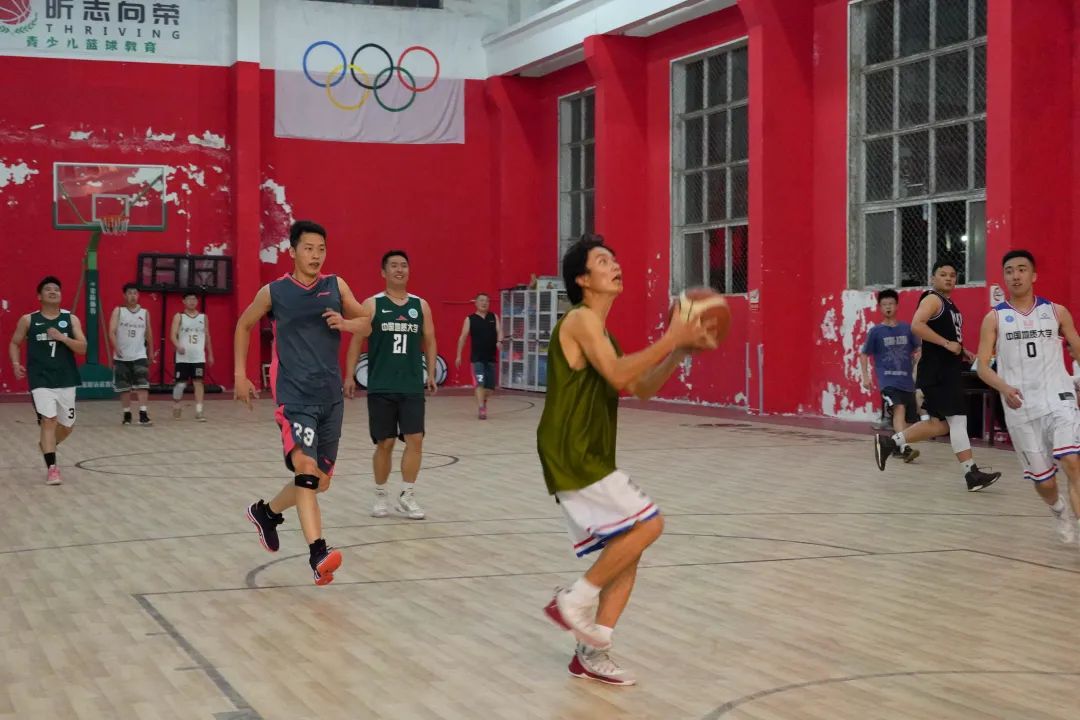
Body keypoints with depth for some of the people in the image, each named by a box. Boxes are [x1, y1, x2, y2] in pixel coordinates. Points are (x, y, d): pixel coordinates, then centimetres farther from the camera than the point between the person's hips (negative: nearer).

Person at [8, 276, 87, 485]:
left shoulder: (71, 319, 3)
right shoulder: (28, 320, 1)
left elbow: (82, 348, -4)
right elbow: (14, 343, 13)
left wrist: (62, 338, -19)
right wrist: (16, 363, -5)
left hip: (66, 380, 3)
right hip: (40, 381, -3)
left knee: (67, 425, 13)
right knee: (48, 420, -17)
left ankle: (46, 445, 44)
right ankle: (51, 468, -15)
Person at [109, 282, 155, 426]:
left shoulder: (145, 313, 7)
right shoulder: (118, 311, 0)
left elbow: (148, 334, 16)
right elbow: (112, 331, -9)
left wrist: (151, 352, 18)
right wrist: (116, 347, -25)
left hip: (139, 355, 1)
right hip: (122, 357, 0)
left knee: (142, 385, -13)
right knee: (124, 387, 6)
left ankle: (143, 414, -16)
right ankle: (127, 414, 16)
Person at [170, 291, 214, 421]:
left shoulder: (203, 317, 10)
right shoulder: (179, 317, 1)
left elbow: (207, 337, 16)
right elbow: (173, 334, -9)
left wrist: (210, 354, 15)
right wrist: (178, 346, -28)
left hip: (199, 357, 2)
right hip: (183, 357, -2)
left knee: (198, 382, -7)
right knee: (181, 383, 3)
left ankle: (199, 410, -9)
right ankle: (176, 407, 24)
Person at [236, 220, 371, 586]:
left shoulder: (336, 286, 5)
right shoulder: (274, 292, -1)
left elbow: (366, 321, 14)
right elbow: (244, 325, 14)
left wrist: (346, 323, -9)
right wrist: (240, 374, 10)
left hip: (331, 398, 5)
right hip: (294, 397, -4)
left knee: (320, 481, 12)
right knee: (306, 468, -24)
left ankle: (266, 512, 39)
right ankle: (317, 553, -31)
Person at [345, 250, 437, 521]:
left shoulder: (421, 305, 7)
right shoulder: (372, 305, -1)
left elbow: (429, 341, 13)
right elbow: (356, 341, 0)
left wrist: (431, 373, 4)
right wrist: (349, 376, -7)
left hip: (412, 386, 2)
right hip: (381, 387, -2)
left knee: (415, 440, -6)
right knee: (384, 443, 3)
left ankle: (407, 497, 4)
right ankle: (380, 496, 18)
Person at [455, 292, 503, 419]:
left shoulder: (494, 317, 9)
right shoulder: (470, 319, 1)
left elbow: (499, 331, -4)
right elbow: (463, 337, 1)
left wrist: (499, 341, -26)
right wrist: (459, 355, -2)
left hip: (491, 357, 3)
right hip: (477, 357, -3)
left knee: (490, 386, 9)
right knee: (480, 383, -17)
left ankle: (483, 401, 37)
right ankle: (481, 408, -17)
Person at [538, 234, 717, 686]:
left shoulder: (600, 331, 19)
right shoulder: (580, 319, -11)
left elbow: (641, 388, 21)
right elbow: (617, 375, -26)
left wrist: (680, 351, 8)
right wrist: (670, 338, -22)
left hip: (588, 458, 10)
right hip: (572, 456, -10)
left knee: (627, 550, 9)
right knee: (647, 523, -13)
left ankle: (591, 653, 13)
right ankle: (575, 600, -3)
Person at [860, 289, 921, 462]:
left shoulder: (907, 328, 6)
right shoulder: (876, 331, 1)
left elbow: (918, 351, 14)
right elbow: (864, 355, 7)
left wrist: (916, 370, 1)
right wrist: (865, 376, -3)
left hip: (907, 381, 4)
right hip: (888, 381, -4)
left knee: (910, 420, 8)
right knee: (899, 409, -28)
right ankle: (905, 448, -40)